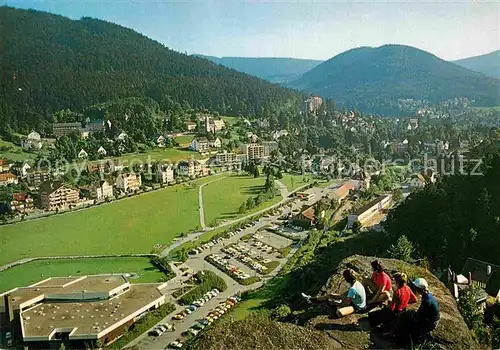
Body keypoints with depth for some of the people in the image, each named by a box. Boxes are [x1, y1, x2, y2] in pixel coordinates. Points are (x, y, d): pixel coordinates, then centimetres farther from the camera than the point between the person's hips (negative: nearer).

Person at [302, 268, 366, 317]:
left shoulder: (353, 289, -35)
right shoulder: (356, 282, -7)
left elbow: (347, 302, -27)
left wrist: (337, 304, -12)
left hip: (357, 307, -9)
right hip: (354, 300, 9)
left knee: (338, 313, -31)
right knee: (330, 295, 5)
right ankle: (311, 299, 16)